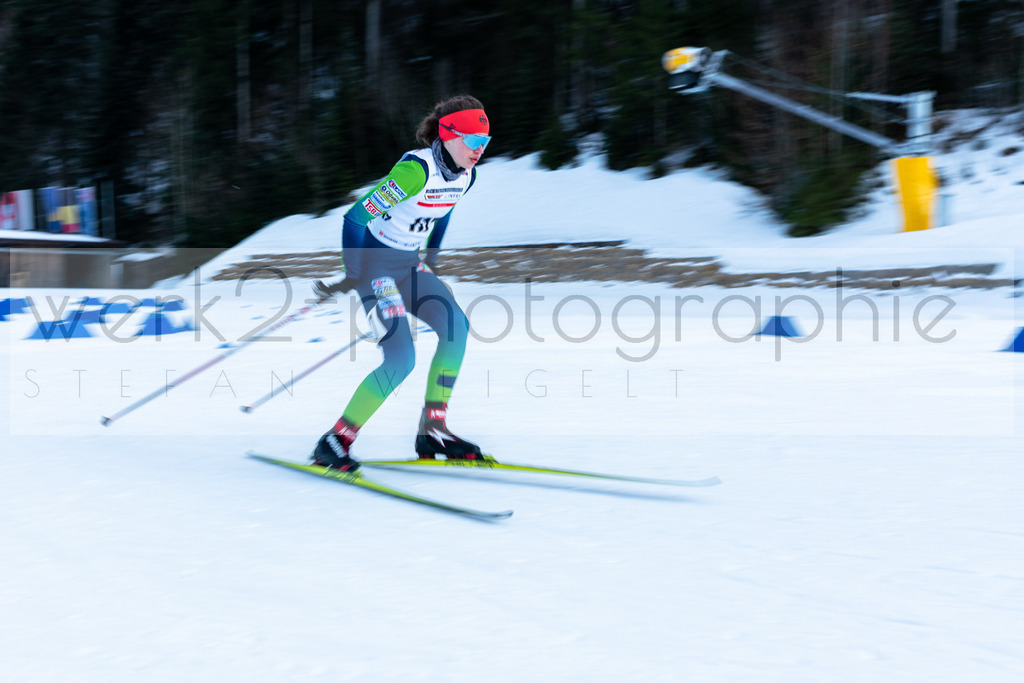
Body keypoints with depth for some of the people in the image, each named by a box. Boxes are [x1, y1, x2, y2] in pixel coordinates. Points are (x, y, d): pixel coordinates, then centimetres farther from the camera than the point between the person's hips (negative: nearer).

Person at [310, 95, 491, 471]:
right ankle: (335, 441, -4)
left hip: (409, 263, 8)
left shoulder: (465, 175, 0)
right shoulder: (416, 169, -26)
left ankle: (432, 430, 1)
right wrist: (353, 277, -22)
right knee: (401, 359, -16)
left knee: (456, 326, -9)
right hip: (375, 262, -8)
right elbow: (355, 217, -24)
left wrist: (431, 261, 26)